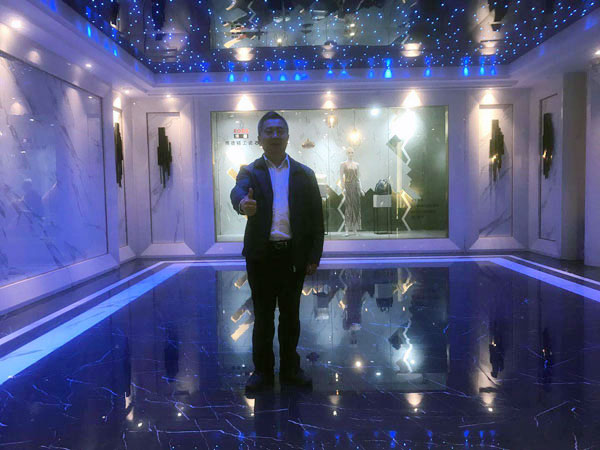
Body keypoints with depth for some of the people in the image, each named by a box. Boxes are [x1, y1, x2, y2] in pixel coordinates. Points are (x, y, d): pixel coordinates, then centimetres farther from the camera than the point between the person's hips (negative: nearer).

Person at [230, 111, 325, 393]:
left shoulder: (305, 175, 7)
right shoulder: (250, 172, 3)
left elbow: (316, 218, 5)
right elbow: (238, 191, -21)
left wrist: (314, 256, -2)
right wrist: (243, 203, -46)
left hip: (294, 255, 1)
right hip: (261, 255, -1)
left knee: (290, 315, 12)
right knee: (263, 316, 9)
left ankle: (290, 369, 27)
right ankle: (262, 371, 23)